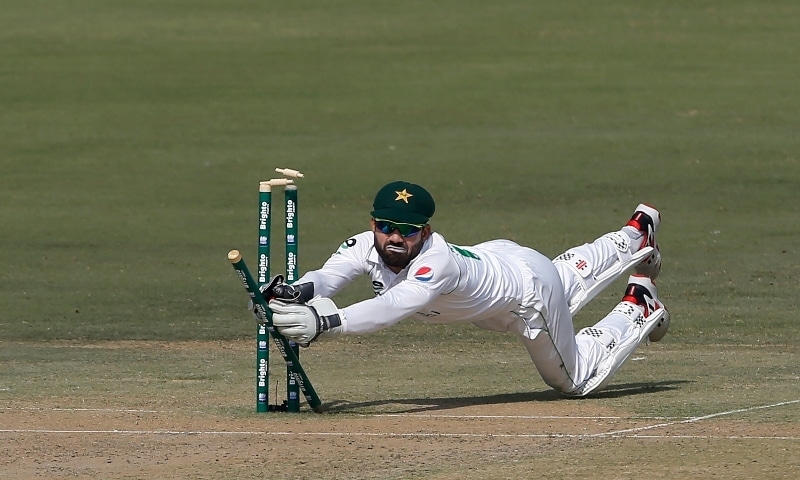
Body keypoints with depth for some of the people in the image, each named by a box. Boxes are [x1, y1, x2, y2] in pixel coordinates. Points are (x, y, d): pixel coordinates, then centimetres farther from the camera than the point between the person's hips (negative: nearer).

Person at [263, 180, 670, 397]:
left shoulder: (437, 261, -47)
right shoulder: (365, 247, -29)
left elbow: (391, 309, -64)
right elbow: (324, 279, -43)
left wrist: (325, 323, -78)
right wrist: (298, 292, -67)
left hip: (527, 287, -6)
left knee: (579, 379, 15)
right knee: (571, 277, 36)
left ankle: (637, 307, 31)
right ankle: (632, 241, 60)